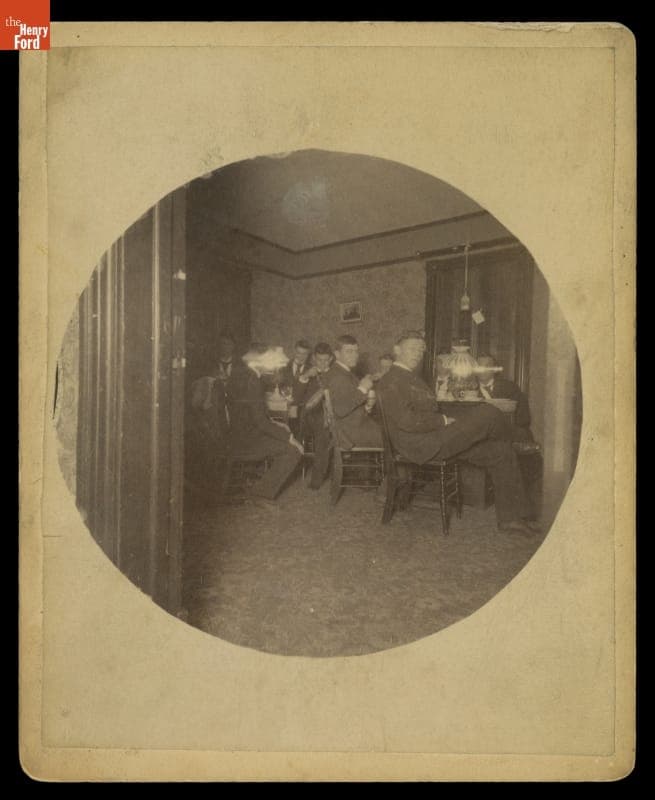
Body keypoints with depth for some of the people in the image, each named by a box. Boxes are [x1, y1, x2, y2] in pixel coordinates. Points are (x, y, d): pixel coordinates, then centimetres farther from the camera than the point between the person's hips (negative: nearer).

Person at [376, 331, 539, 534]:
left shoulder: (411, 378, 23)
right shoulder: (390, 382, -9)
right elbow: (407, 421, -20)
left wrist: (446, 421, 3)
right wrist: (444, 420, -13)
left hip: (435, 439, 10)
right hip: (421, 445, -10)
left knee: (500, 451, 0)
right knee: (487, 414, -18)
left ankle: (510, 517, 6)